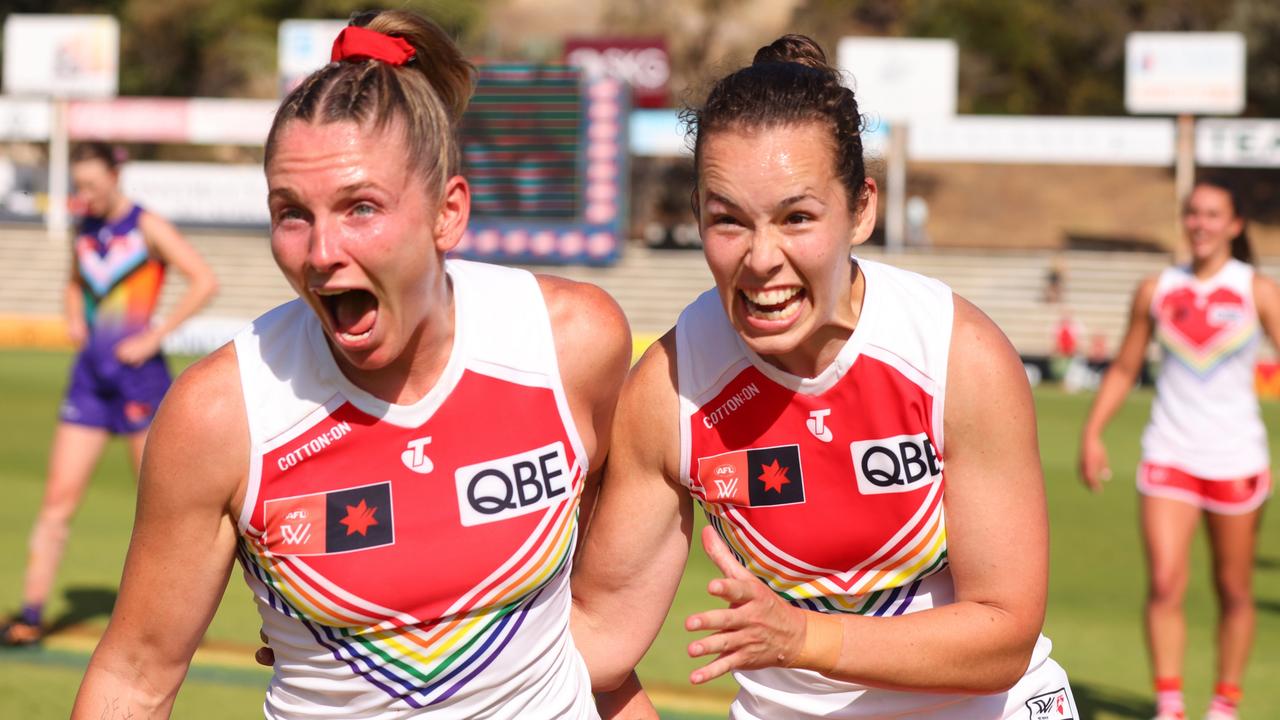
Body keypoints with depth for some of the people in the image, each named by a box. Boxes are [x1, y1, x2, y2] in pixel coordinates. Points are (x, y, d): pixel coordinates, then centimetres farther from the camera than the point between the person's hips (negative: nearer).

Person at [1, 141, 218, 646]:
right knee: (59, 497, -2)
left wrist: (153, 336, -16)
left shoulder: (147, 227, -6)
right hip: (91, 374, 5)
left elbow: (204, 281, -14)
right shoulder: (84, 230, 12)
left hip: (139, 375, -5)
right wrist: (75, 320, 9)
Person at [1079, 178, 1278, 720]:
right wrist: (1092, 433, 6)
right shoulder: (1156, 290, 6)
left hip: (1236, 458, -1)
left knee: (1234, 590, 7)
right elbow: (1124, 369, 14)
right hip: (1168, 456, 1)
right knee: (1164, 584, -12)